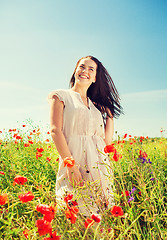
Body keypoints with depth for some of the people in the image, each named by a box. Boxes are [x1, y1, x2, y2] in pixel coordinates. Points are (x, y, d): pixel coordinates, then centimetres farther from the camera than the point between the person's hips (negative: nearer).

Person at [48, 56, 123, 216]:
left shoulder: (96, 104, 20)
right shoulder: (61, 96, 6)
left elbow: (107, 140, 15)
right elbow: (55, 130, -8)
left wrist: (109, 114, 14)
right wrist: (70, 164, -18)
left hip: (100, 164, 5)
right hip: (75, 161, -5)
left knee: (99, 212, 6)